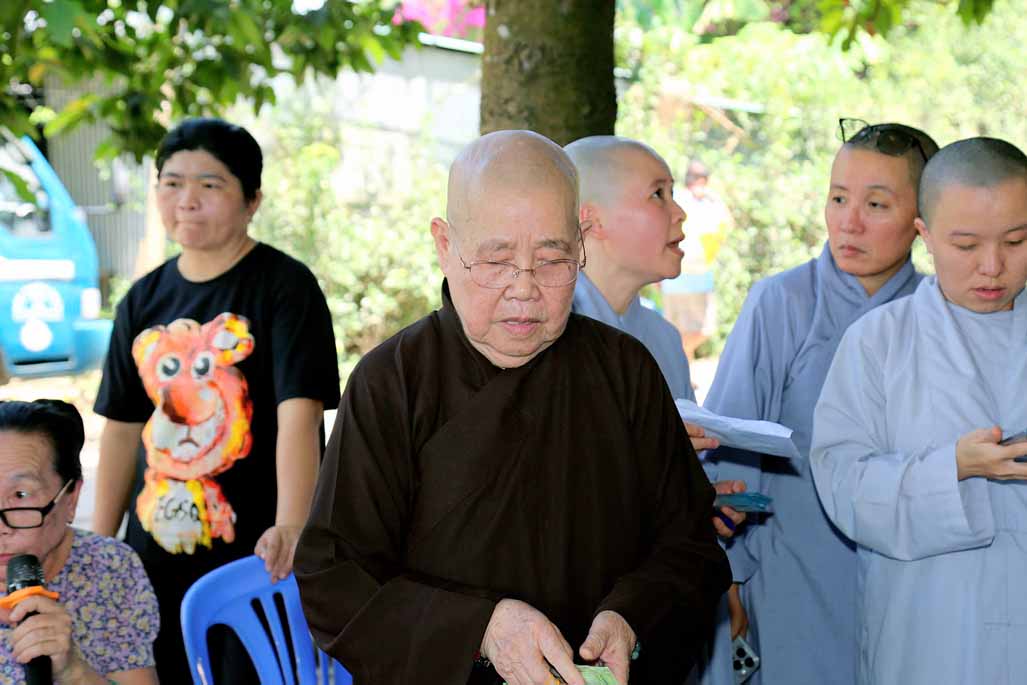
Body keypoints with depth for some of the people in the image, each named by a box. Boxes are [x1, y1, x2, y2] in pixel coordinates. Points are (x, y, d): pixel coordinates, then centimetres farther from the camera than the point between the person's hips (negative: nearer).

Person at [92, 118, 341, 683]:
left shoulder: (285, 287, -8)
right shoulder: (144, 300, 9)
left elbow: (299, 413, -19)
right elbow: (123, 427, 12)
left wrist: (289, 526, -32)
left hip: (255, 556, -5)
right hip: (156, 556, 5)